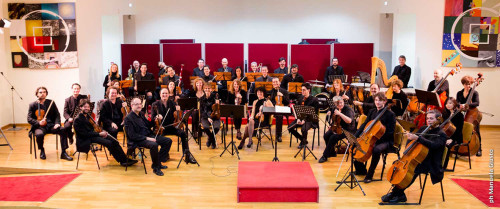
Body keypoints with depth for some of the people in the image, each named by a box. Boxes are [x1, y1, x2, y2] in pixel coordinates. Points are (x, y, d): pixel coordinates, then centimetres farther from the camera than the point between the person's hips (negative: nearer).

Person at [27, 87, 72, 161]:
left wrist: (57, 123, -13)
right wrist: (38, 122, -20)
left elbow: (57, 114, 7)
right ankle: (42, 151, -4)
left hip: (51, 125, 2)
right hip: (39, 127, -2)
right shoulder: (33, 105, 7)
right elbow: (29, 119, -1)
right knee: (39, 134, -36)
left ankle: (63, 153, -20)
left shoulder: (51, 102, 11)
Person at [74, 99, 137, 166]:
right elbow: (85, 134, -19)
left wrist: (101, 131, -1)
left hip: (93, 134, 8)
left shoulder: (88, 115, 10)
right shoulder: (78, 120, -14)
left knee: (114, 141, -9)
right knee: (109, 143, -24)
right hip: (85, 140, -8)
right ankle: (123, 161, -14)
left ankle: (125, 159, -9)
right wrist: (99, 134, -20)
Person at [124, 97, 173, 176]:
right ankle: (156, 168, -18)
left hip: (149, 136, 9)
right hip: (137, 140, -9)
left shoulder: (141, 114, 14)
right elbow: (132, 135, -18)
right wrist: (146, 138, -23)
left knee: (168, 141, -1)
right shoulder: (128, 118, -11)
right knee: (154, 145, -37)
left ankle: (158, 162, 4)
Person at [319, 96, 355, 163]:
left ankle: (325, 156, -16)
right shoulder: (334, 109, 5)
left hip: (347, 130, -7)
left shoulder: (348, 109, -15)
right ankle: (332, 153, 5)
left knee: (333, 137, -28)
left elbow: (349, 121, -33)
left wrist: (340, 113, -35)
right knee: (326, 136, -18)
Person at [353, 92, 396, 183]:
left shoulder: (390, 114, -8)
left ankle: (370, 175, -20)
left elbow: (390, 132, -11)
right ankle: (361, 169, 10)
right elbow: (364, 125, 8)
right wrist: (355, 137, -6)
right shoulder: (372, 112, 11)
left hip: (385, 141, -6)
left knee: (376, 150, -38)